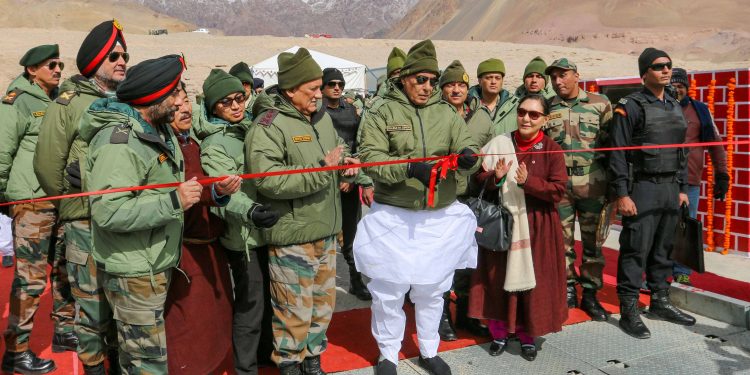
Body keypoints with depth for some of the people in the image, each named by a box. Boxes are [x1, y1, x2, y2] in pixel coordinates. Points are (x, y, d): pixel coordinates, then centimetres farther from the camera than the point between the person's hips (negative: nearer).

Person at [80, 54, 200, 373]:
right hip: (132, 274, -9)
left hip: (157, 266, 9)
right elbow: (108, 212, -29)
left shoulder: (161, 131, 9)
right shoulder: (118, 141, -22)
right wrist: (174, 201, -27)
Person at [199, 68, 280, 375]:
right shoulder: (214, 144, -12)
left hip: (269, 227, 7)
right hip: (243, 235, -7)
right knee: (249, 303, 0)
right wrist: (250, 211, -42)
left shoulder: (253, 128, 10)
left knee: (268, 297, 19)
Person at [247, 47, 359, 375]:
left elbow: (337, 153, 27)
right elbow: (267, 179, -27)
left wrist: (345, 163, 3)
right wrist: (322, 169, -25)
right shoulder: (269, 125, -15)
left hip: (326, 233, 8)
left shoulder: (322, 117, 10)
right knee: (295, 311, 4)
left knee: (323, 304, 19)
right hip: (292, 238, -8)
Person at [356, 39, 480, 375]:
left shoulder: (446, 113, 6)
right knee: (389, 291, 7)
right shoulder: (383, 112, -5)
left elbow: (465, 147, 3)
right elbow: (370, 157, -15)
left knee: (431, 290, 17)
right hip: (394, 217, -3)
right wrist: (411, 168, -29)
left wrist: (468, 157, -22)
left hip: (440, 217, 3)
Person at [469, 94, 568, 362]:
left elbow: (558, 190, -8)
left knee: (533, 279, 5)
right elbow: (479, 178, 4)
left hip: (536, 225, -1)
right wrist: (495, 177, -17)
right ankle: (499, 332, 21)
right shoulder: (499, 143, 2)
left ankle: (528, 335, 22)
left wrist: (528, 182, -21)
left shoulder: (551, 149, -2)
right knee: (499, 277, 5)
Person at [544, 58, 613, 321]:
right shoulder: (546, 109, 7)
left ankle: (590, 294, 17)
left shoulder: (600, 104, 3)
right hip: (558, 183, 1)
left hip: (593, 183, -1)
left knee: (593, 242, 5)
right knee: (562, 241, 7)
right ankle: (568, 290, 20)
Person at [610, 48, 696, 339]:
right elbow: (618, 153, -12)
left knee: (663, 248, 14)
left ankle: (660, 301, 27)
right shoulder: (631, 106, -7)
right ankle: (629, 312, 2)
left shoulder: (675, 107, 16)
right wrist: (622, 194, -17)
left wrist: (682, 188, 16)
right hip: (642, 188, -7)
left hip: (670, 188, 7)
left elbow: (680, 152, 21)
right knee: (636, 250, -5)